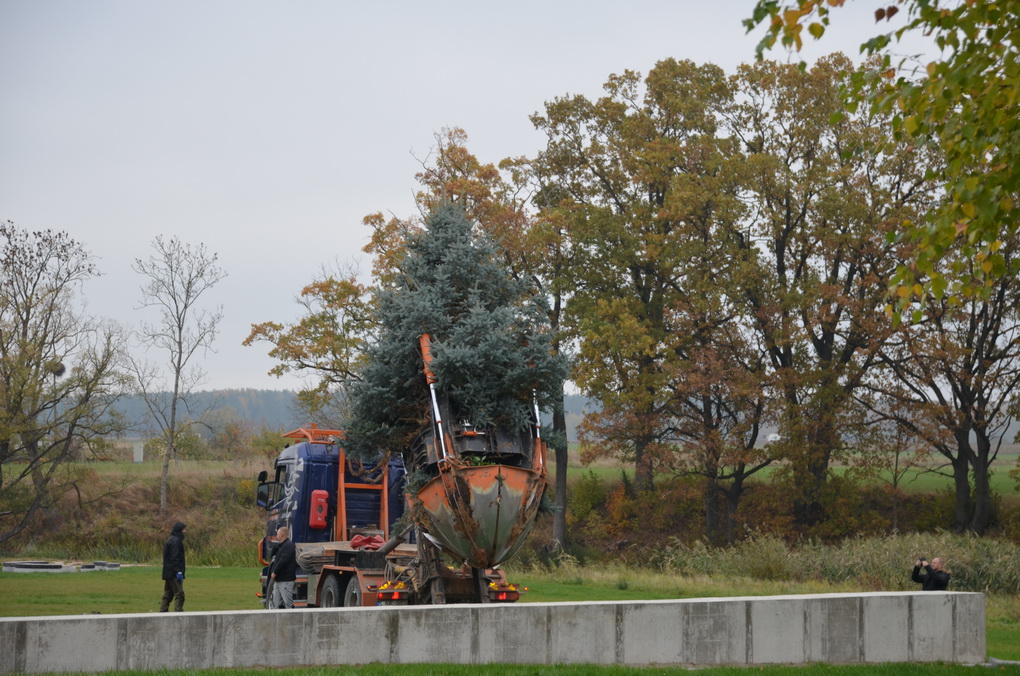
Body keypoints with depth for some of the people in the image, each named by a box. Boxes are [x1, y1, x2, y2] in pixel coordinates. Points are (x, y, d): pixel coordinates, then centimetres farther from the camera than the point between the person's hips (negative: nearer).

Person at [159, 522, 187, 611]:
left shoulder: (170, 540, 16)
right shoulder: (175, 541, -14)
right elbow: (174, 558, -20)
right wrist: (178, 571, -21)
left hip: (168, 573, 10)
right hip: (174, 573, -10)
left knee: (168, 594, 12)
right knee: (179, 594, -9)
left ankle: (162, 612, 13)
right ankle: (178, 611, -12)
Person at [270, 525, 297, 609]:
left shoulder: (289, 546, -11)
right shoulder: (281, 546, 21)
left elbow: (283, 561, -20)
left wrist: (275, 572, -15)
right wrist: (273, 573, 10)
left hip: (286, 580, -10)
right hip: (278, 580, 10)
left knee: (288, 603, -8)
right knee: (276, 603, 8)